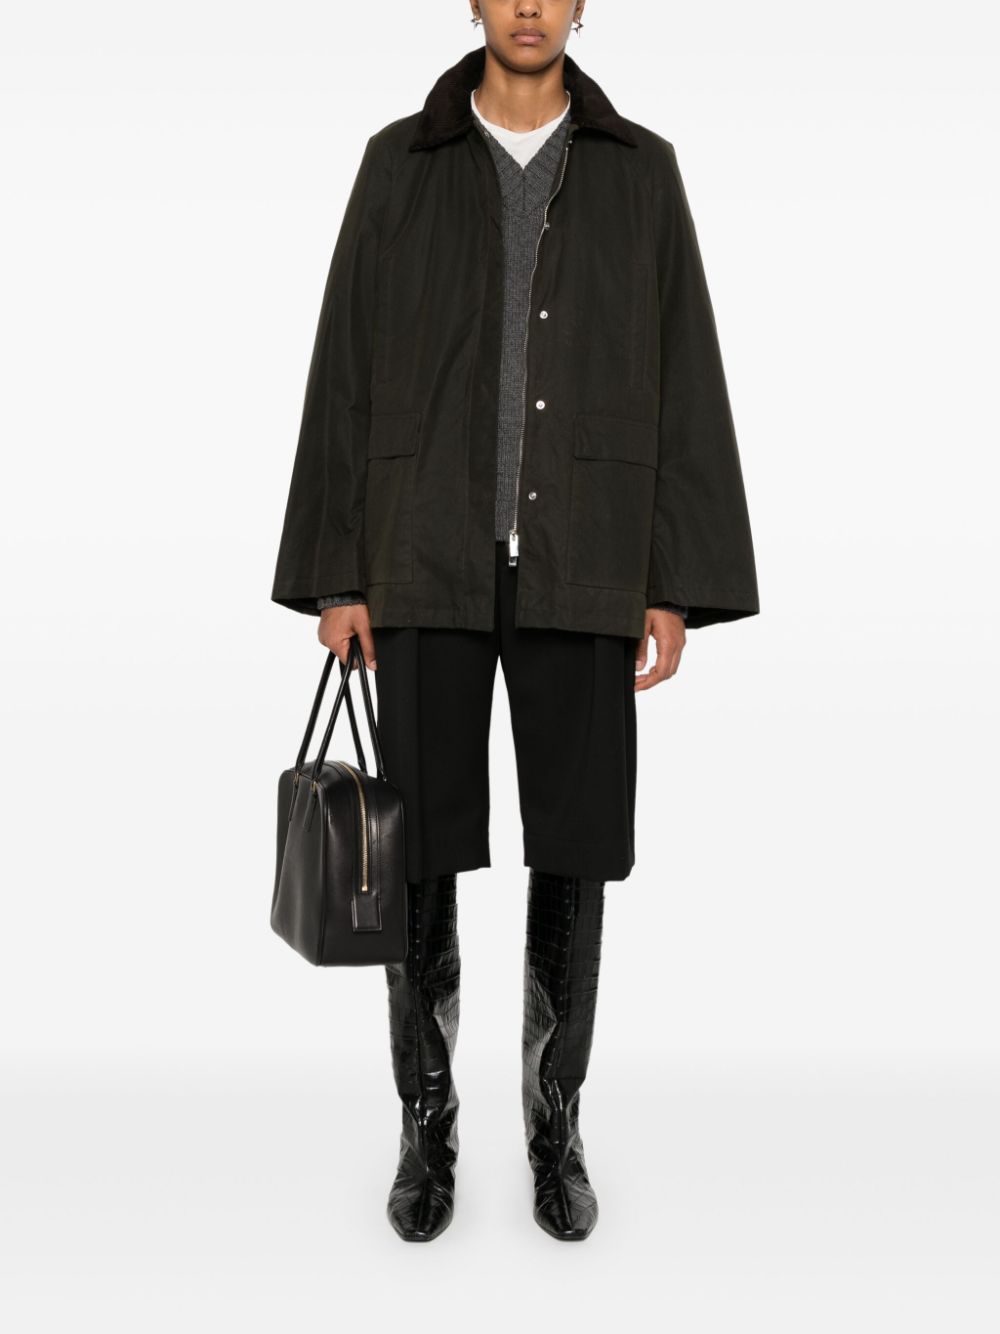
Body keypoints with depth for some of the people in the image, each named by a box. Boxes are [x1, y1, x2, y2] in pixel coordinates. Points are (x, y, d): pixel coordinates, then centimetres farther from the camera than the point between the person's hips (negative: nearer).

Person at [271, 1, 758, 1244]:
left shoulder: (640, 170, 8)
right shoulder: (399, 164, 6)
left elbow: (683, 386, 4)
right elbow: (346, 375, 4)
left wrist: (675, 587, -3)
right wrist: (333, 575, -2)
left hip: (579, 567, 1)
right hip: (429, 562, 0)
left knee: (571, 855, 3)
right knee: (423, 854, 2)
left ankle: (554, 1125, 21)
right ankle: (428, 1124, 20)